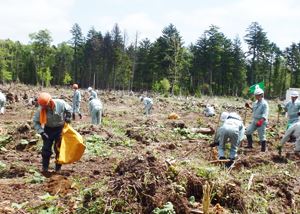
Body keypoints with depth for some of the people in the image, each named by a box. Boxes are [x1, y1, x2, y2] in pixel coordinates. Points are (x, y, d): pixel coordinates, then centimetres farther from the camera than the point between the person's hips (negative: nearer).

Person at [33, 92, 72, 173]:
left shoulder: (60, 103, -22)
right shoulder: (41, 109, -21)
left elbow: (69, 109, 0)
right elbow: (35, 121, -11)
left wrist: (67, 117, -14)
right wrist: (41, 132, -21)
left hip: (60, 128, -1)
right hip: (48, 129, 1)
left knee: (58, 148, 3)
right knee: (46, 148, -2)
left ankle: (58, 167, 16)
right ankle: (45, 167, 11)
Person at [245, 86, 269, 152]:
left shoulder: (264, 103, -16)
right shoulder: (256, 102, 9)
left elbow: (265, 115, -23)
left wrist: (261, 121, -34)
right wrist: (249, 107, 12)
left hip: (261, 122, -9)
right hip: (254, 120, 9)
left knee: (261, 136, -2)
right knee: (248, 131, 10)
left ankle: (263, 149, 11)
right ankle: (250, 145, 23)